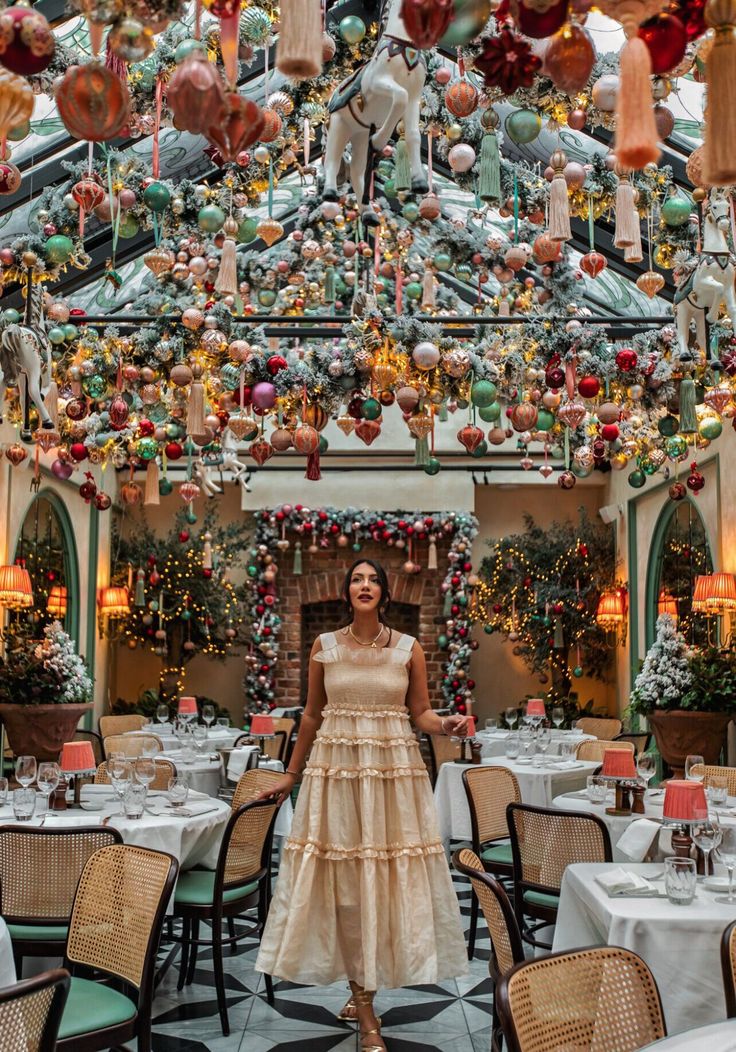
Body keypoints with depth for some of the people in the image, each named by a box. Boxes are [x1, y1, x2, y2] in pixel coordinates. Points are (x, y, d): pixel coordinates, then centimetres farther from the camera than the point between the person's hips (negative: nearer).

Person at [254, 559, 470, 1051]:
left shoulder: (409, 649, 3)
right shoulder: (324, 646, 4)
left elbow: (420, 714, 5)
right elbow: (312, 716, 11)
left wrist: (447, 724, -16)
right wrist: (290, 776, 14)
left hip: (394, 771, 0)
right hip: (335, 769, 0)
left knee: (386, 875, 0)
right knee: (342, 880, 0)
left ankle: (365, 990, 19)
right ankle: (366, 1009, 11)